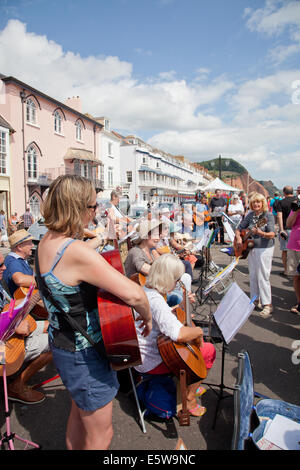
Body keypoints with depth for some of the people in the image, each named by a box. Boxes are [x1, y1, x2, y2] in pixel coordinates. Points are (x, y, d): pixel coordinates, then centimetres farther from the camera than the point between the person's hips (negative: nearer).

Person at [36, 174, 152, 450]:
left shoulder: (46, 243, -2)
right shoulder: (77, 251, -32)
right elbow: (133, 293, -37)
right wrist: (147, 317, -16)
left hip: (63, 342, 9)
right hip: (83, 354, -9)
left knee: (79, 413, 31)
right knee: (100, 434, 15)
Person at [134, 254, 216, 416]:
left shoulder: (144, 290, 1)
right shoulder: (155, 300, -31)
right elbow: (179, 334, -41)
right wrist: (198, 331, -22)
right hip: (152, 362, -10)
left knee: (195, 342, 22)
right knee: (209, 350, -1)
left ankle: (191, 386, 32)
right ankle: (189, 398, 10)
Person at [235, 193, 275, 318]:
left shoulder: (269, 216, -9)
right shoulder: (250, 215, 6)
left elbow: (272, 234, -18)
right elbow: (239, 228, 13)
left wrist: (260, 233, -36)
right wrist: (238, 238, -6)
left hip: (264, 249, -6)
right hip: (251, 248, 6)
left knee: (262, 277, -7)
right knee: (253, 276, 12)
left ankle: (267, 305, 2)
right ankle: (255, 300, 26)